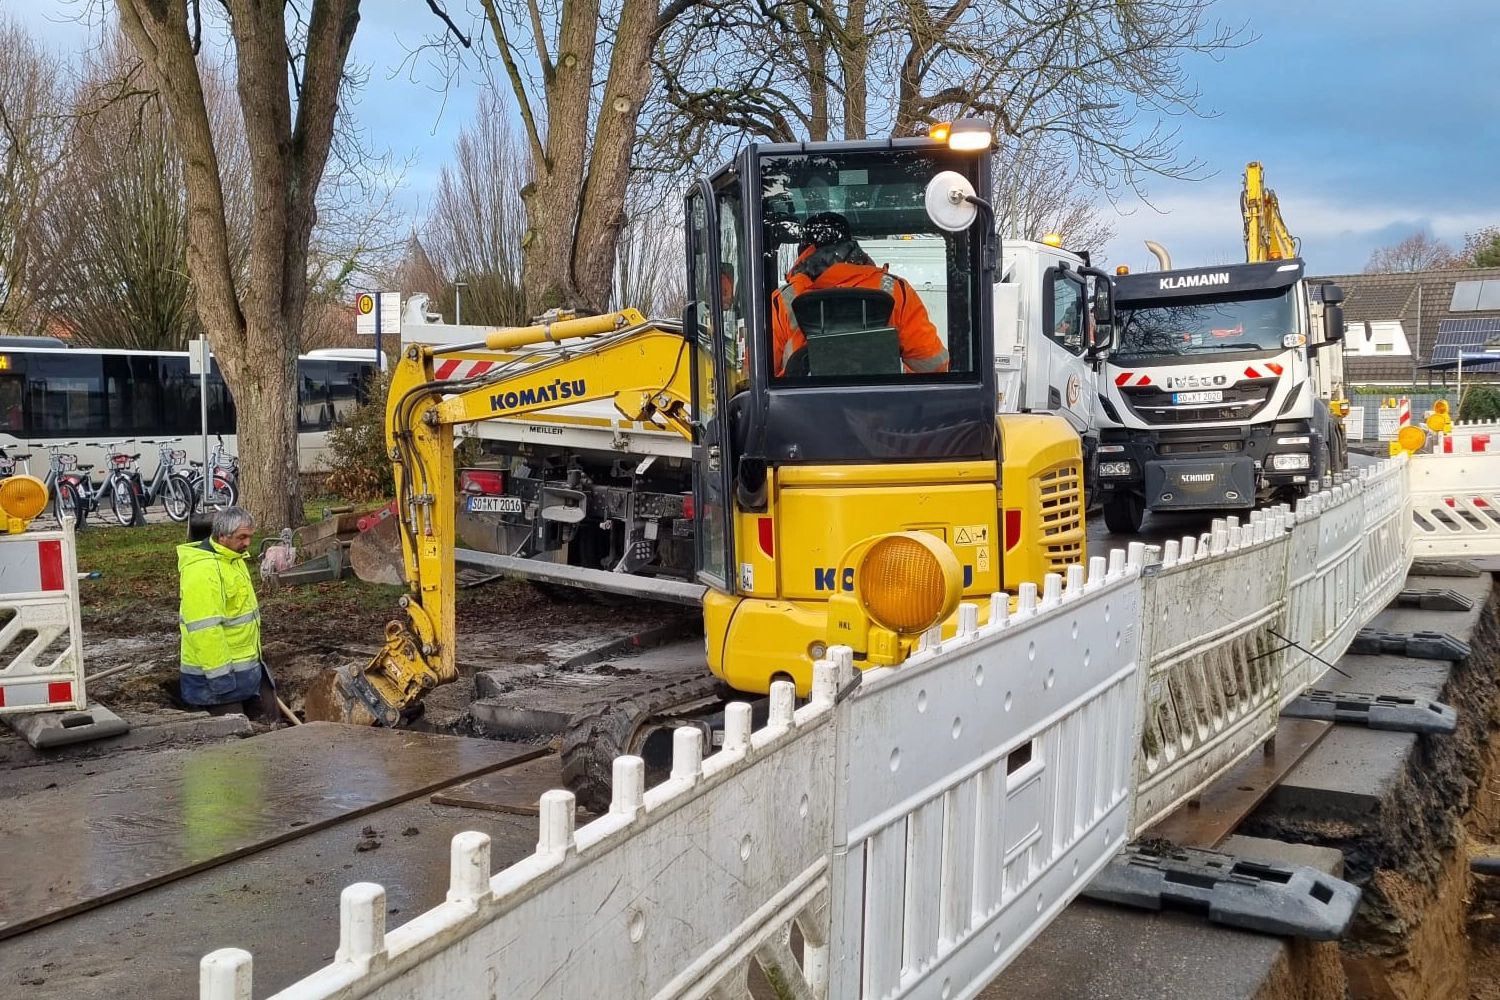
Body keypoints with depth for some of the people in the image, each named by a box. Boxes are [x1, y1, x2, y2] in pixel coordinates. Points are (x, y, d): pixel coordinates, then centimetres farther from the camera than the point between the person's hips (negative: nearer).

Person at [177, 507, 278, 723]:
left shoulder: (233, 559, 11)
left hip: (248, 665, 10)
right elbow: (204, 628, -27)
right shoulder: (202, 569, -23)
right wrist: (219, 674, -27)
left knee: (267, 719, 15)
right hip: (218, 671, -10)